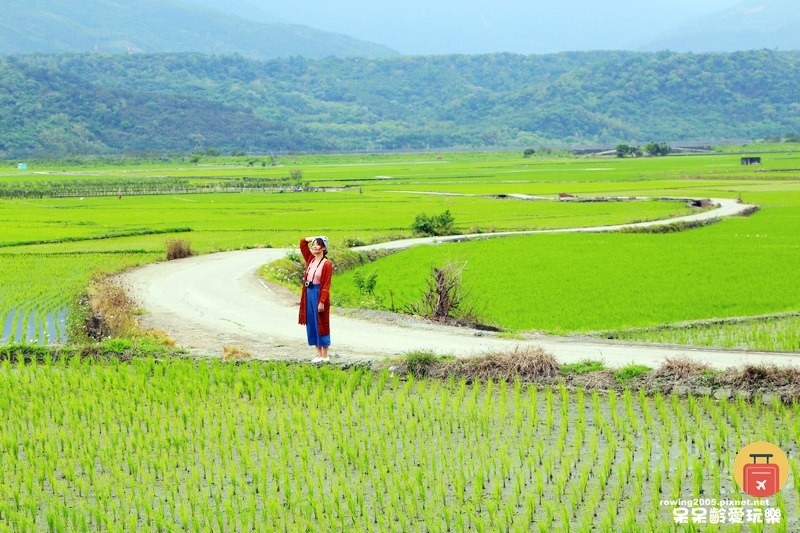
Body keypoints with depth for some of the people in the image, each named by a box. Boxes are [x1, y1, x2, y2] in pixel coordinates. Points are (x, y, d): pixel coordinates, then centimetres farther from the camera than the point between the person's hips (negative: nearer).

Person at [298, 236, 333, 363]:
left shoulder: (327, 264, -13)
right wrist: (315, 238, 7)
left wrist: (322, 302, -20)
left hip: (319, 294, -7)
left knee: (321, 325, -1)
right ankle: (319, 354, 17)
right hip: (309, 293, 7)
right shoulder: (310, 259, 7)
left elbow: (326, 285, -16)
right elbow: (302, 242, 14)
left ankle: (325, 356, 7)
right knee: (312, 324, 10)